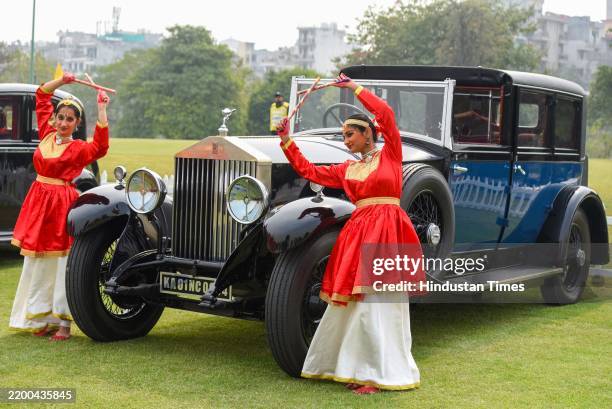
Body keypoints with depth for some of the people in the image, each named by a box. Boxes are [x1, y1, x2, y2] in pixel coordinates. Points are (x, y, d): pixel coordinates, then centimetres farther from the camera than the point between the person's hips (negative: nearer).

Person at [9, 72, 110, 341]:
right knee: (36, 265, 11)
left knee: (61, 265, -4)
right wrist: (62, 81, 6)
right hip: (38, 202, 6)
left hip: (62, 204, -6)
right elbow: (42, 96, 16)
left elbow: (100, 146, -29)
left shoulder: (79, 148, -7)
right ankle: (39, 319, 22)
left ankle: (63, 323, 1)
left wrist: (101, 110, -28)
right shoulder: (47, 134, 7)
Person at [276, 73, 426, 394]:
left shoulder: (390, 154, 4)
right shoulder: (346, 169, 18)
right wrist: (286, 141, 14)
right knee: (350, 301, 6)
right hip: (358, 234, 6)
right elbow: (308, 171, 19)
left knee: (378, 302, -7)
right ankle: (355, 366, 17)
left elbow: (386, 115, -8)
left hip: (387, 231, -6)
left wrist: (354, 88, -3)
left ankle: (380, 374, 0)